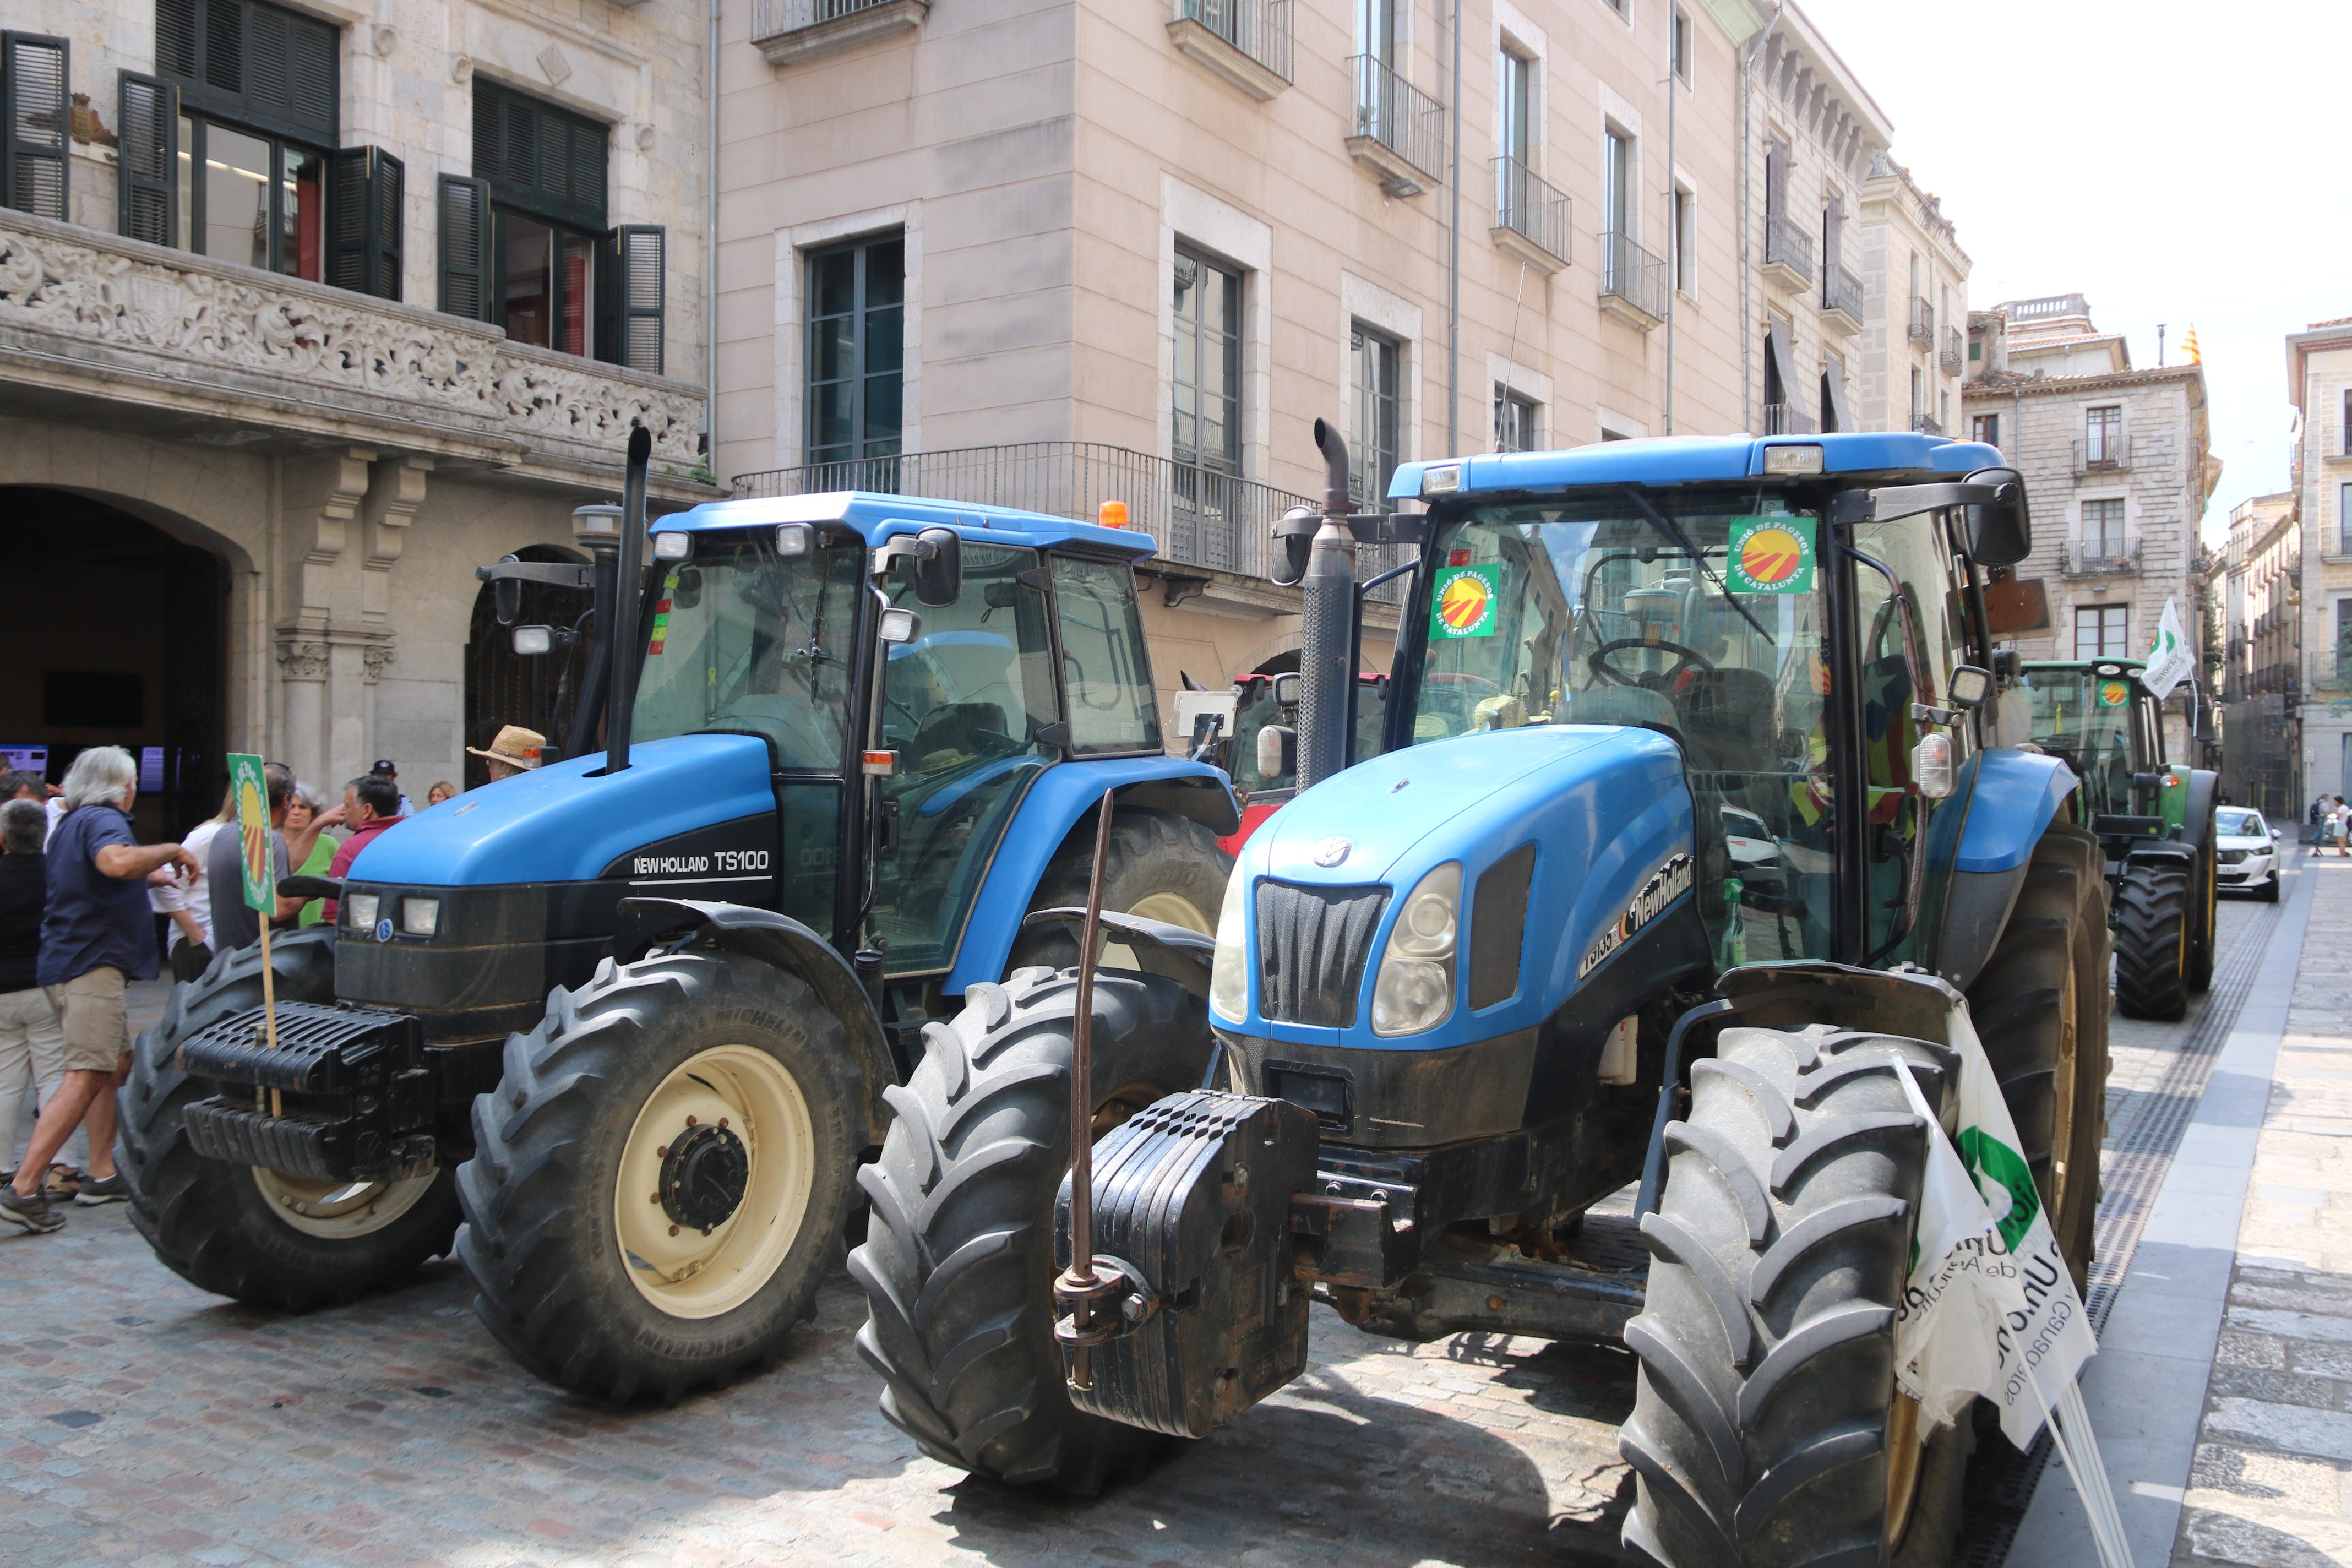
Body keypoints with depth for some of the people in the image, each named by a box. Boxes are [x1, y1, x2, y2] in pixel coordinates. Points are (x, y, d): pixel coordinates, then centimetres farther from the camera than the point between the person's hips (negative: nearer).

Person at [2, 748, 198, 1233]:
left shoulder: (70, 824, 21)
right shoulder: (102, 819, -10)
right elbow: (115, 861, -34)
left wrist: (151, 874, 42)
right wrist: (171, 851, -20)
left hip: (69, 960, 11)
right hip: (92, 962, -11)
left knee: (118, 1062, 18)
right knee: (86, 1078, -14)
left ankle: (102, 1175, 19)